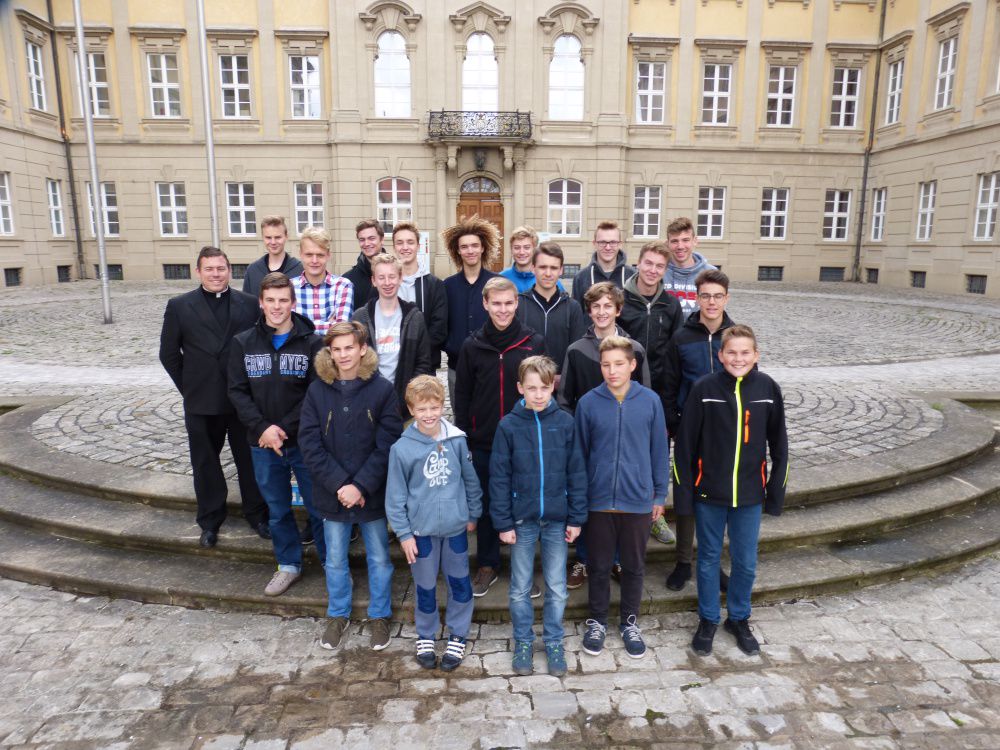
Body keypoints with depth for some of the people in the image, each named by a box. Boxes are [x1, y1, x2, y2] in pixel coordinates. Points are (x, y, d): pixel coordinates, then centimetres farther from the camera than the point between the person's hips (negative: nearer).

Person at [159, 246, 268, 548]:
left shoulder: (250, 304, 0)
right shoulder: (179, 306, 0)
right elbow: (168, 353, 4)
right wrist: (189, 387, 2)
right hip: (201, 403, 1)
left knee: (250, 460, 10)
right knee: (206, 465, 13)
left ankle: (257, 515, 27)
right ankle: (210, 521, 29)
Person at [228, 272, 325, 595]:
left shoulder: (312, 342, -6)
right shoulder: (243, 342, 3)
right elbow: (237, 391, 0)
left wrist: (285, 428, -15)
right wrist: (263, 428, -13)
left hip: (304, 441, -3)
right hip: (262, 443, 3)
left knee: (318, 507, 6)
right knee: (277, 509, 16)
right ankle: (288, 565, 34)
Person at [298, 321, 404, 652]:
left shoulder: (382, 389, -10)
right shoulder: (317, 390, -4)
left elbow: (387, 445, -12)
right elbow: (309, 444, -8)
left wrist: (361, 486, -18)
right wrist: (339, 485, -16)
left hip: (372, 494, -1)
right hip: (332, 494, 2)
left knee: (379, 558, 13)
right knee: (335, 560, 18)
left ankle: (379, 616, 35)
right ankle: (338, 615, 40)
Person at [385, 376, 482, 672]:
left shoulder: (457, 440, -8)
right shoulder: (402, 448, -13)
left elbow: (470, 480, 4)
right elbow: (395, 495, -7)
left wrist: (473, 514, 10)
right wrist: (404, 533, -5)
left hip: (456, 527, 2)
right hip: (422, 530, -1)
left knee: (460, 583, 13)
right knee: (425, 587, 14)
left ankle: (458, 636, 33)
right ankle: (425, 636, 36)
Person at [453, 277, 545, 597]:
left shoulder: (535, 343, -4)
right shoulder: (472, 346, -1)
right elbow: (462, 396, 3)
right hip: (483, 442, 1)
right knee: (486, 505, 13)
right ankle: (487, 566, 31)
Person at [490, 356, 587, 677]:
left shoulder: (565, 422, -5)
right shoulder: (508, 426, -8)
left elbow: (576, 472, -1)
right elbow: (499, 477, -5)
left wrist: (576, 517, -2)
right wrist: (503, 522, -6)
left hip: (557, 520, 1)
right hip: (522, 519, 0)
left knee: (557, 588, 13)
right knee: (520, 588, 13)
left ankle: (554, 642, 32)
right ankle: (523, 642, 32)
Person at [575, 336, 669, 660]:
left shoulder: (650, 401, -7)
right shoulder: (588, 403, -8)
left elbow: (659, 450, 2)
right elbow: (579, 453, 1)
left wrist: (660, 494, 5)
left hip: (638, 501, 1)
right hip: (599, 500, 0)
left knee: (634, 566, 17)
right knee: (599, 566, 14)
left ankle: (630, 621, 37)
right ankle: (597, 621, 35)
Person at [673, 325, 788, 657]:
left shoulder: (767, 389, -5)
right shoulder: (704, 389, -11)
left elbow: (779, 444, 4)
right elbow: (685, 444, -6)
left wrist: (776, 492, 4)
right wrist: (683, 493, -7)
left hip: (750, 494, 2)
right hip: (709, 493, -1)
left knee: (746, 562, 14)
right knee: (708, 559, 14)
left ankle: (739, 619, 37)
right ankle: (707, 620, 33)